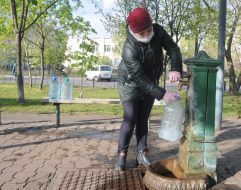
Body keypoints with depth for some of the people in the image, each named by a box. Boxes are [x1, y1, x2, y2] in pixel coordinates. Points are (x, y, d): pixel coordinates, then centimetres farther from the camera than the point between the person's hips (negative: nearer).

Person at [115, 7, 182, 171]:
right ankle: (122, 154, 5)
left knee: (143, 119, 8)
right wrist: (162, 94, -41)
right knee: (130, 119, -8)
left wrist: (175, 69, -36)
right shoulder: (129, 49, -34)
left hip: (151, 82, 5)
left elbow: (173, 48, -16)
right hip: (131, 83, -5)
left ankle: (141, 153, 15)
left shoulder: (158, 31, -19)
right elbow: (139, 79, -36)